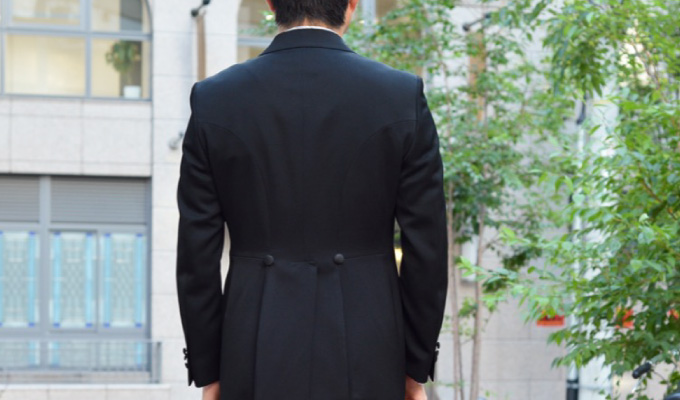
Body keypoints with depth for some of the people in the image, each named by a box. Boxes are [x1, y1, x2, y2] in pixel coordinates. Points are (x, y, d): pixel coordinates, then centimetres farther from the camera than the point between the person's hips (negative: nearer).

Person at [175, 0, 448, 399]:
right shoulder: (402, 97, -4)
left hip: (260, 360, 1)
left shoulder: (214, 100, -1)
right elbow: (426, 246, -2)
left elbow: (197, 252, 0)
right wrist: (417, 367, 8)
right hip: (362, 361, -1)